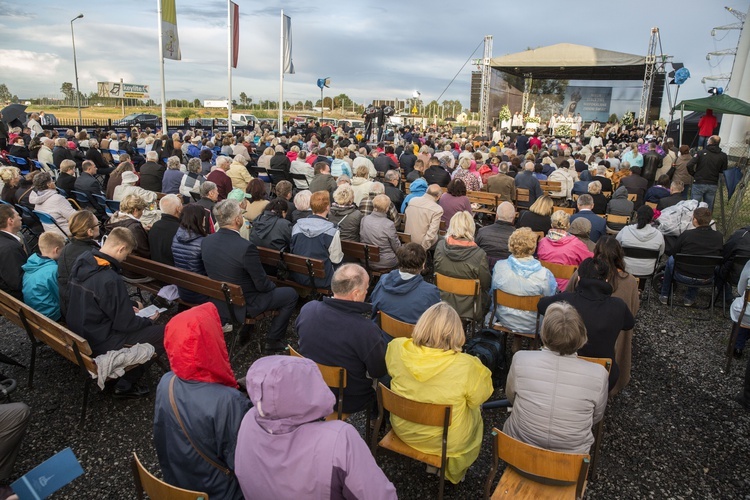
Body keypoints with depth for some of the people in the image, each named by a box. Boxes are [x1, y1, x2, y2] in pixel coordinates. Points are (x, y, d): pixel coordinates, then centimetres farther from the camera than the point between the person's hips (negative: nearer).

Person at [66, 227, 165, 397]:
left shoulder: (81, 262, -3)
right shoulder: (110, 280, -29)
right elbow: (124, 324, -21)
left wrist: (127, 309, 13)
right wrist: (148, 320, -2)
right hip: (98, 343, -9)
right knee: (163, 332, -9)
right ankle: (125, 385, 2)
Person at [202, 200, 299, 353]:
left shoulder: (205, 241, -9)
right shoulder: (246, 247, -31)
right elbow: (262, 285, -20)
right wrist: (272, 286, 2)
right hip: (244, 305, -7)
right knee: (291, 294, 8)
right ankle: (273, 341, 14)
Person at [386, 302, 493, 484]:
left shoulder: (397, 348, -21)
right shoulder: (466, 366, -31)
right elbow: (479, 397, -12)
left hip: (403, 429, 4)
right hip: (444, 441, -3)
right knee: (475, 413, 28)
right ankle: (455, 470, 43)